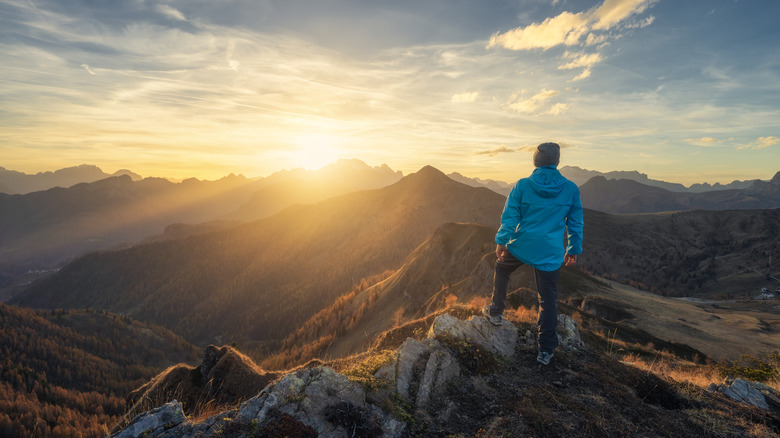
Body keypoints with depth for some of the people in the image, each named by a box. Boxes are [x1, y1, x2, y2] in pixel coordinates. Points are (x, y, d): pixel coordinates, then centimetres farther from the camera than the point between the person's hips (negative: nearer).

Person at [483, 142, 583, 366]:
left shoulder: (522, 185, -7)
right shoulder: (570, 189, -1)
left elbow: (509, 216, -6)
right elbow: (575, 223, 6)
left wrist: (501, 242, 3)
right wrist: (574, 250, 16)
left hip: (521, 247, -1)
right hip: (550, 253, 1)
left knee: (502, 268, 29)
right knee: (548, 299, 10)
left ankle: (495, 312, 36)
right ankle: (546, 349, 17)